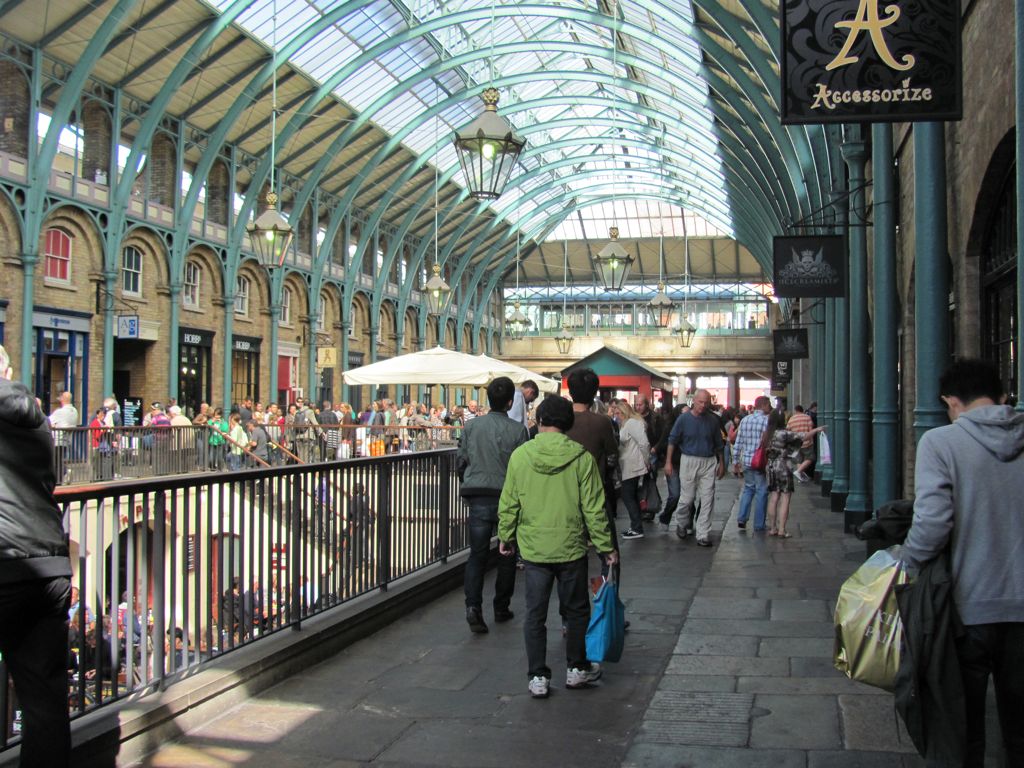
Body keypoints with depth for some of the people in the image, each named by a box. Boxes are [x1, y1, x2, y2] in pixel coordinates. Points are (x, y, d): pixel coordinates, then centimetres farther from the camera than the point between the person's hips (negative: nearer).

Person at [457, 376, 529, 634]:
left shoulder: (471, 426, 0)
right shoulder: (518, 430, -7)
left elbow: (460, 463, 5)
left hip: (478, 498, 1)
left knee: (477, 555, 6)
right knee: (507, 555, 15)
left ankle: (473, 606, -12)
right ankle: (501, 607, 23)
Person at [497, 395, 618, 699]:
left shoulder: (520, 455, -6)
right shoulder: (581, 457, -10)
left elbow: (508, 503, 0)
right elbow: (593, 507, -8)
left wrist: (505, 536, 15)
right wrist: (606, 546, 2)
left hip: (533, 548, 1)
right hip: (571, 547, -1)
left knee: (535, 614, 10)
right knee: (576, 611, 16)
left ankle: (538, 677, 12)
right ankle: (576, 669, 27)